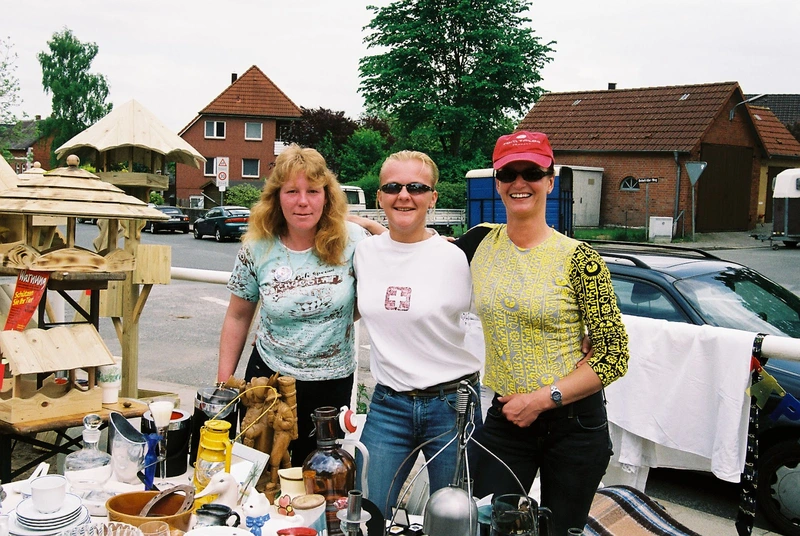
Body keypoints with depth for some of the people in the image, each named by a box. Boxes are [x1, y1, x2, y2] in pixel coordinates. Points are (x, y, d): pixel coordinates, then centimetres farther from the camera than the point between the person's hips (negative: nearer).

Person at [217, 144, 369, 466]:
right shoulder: (257, 249, -7)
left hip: (333, 382, 0)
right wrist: (224, 381, 4)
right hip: (268, 376, 1)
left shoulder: (352, 240, -12)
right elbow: (237, 317, 4)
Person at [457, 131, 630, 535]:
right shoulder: (481, 242, 0)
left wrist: (544, 398, -16)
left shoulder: (578, 259, -11)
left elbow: (613, 356, -11)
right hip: (505, 417, 3)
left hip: (573, 422, -2)